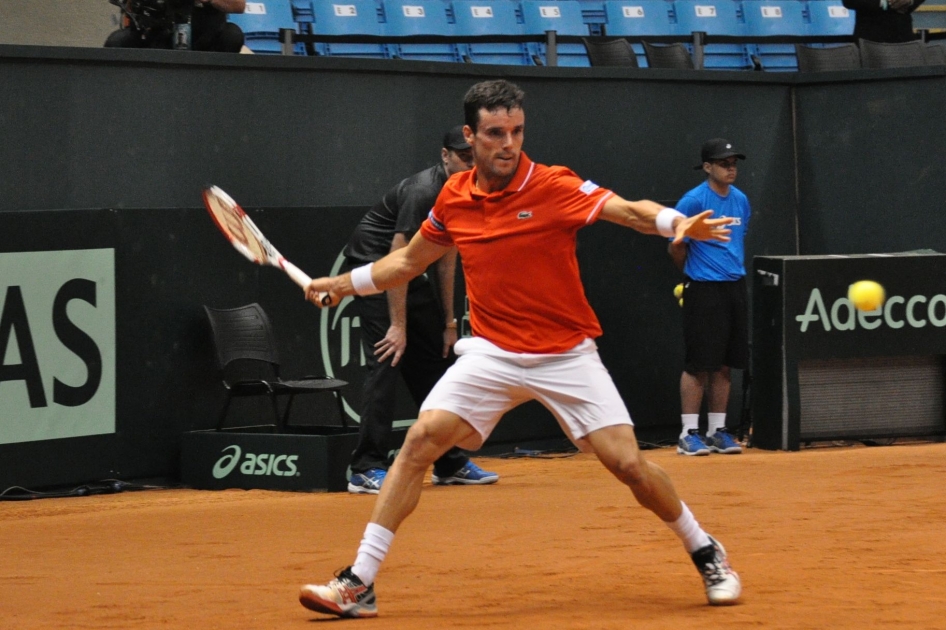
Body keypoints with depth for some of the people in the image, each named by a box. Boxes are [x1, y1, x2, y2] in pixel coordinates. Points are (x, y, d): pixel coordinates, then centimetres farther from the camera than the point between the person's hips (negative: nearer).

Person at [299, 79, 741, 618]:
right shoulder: (454, 199, 1)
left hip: (567, 356, -3)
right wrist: (344, 283, 18)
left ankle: (707, 554, 15)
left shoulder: (555, 188, -12)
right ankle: (359, 584, -10)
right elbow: (410, 260, 20)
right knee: (421, 440, -14)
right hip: (492, 354, 3)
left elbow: (630, 211, -25)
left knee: (629, 464, -11)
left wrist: (676, 222, -44)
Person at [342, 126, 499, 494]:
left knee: (437, 363, 10)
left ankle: (450, 464, 18)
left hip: (410, 279, 9)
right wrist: (397, 326, -27)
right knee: (388, 362, -18)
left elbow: (446, 259, 12)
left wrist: (449, 322, 12)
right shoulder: (423, 193, -25)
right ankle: (367, 469, -19)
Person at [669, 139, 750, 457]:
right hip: (703, 291, -6)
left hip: (735, 288, 6)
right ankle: (689, 434, -1)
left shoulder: (740, 200, 10)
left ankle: (717, 431, 15)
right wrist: (694, 275, 7)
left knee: (724, 365, 8)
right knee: (698, 365, -5)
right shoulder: (693, 201, -10)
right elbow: (676, 248, -4)